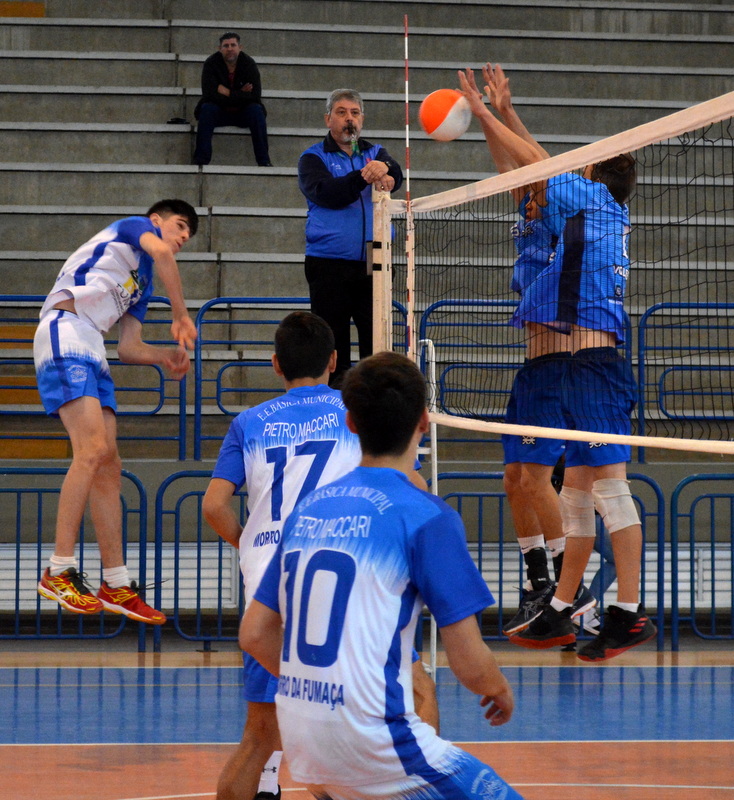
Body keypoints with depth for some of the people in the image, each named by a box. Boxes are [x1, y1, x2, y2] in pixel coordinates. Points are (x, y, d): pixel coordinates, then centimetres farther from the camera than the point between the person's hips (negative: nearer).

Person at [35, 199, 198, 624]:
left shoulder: (143, 285, 31)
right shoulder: (136, 227, 9)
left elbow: (129, 347, 25)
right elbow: (159, 251, -16)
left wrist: (165, 356, 6)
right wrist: (181, 316, -13)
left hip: (92, 355, 10)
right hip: (65, 336, -10)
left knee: (108, 465, 5)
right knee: (92, 449, -22)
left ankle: (117, 585, 7)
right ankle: (59, 571, -25)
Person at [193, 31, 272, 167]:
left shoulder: (249, 63, -8)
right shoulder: (211, 64, -11)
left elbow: (255, 95, -19)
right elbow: (209, 94, -23)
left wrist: (228, 93, -21)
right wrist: (240, 95, -19)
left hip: (243, 113, 1)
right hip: (219, 112, -1)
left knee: (256, 109, -29)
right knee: (207, 109, -30)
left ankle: (264, 161, -31)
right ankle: (200, 160, -35)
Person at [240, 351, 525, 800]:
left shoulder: (308, 508, 10)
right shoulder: (427, 516, -9)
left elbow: (255, 635, 14)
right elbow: (470, 663, -9)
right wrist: (501, 692, 13)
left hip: (301, 744, 7)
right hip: (373, 741, -7)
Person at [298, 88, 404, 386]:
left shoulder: (375, 153, 14)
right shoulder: (313, 158, 5)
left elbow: (396, 176, -8)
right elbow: (324, 193, -15)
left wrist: (385, 172, -33)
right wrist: (362, 177, -32)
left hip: (373, 265, 3)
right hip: (329, 264, -3)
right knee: (332, 348, -1)